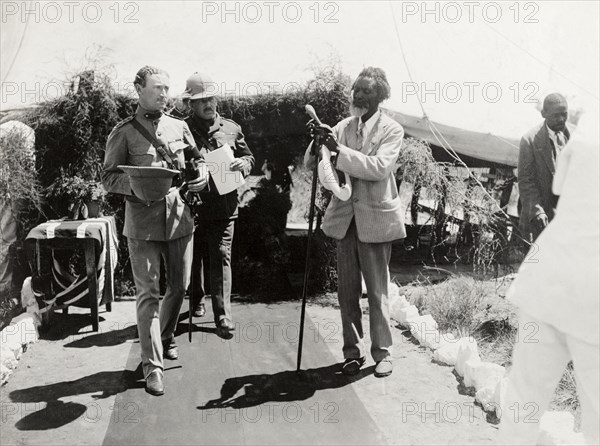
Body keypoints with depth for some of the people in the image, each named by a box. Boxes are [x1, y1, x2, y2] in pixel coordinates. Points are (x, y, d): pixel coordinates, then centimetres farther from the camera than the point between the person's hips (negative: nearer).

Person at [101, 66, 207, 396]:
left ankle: (165, 339, 39)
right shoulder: (124, 132, -1)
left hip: (179, 218, 4)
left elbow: (197, 160, 20)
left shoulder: (179, 127, 10)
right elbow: (108, 178, -2)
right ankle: (152, 365, 2)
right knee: (147, 293, -4)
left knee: (179, 287, 14)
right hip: (143, 223, -4)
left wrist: (202, 177, -2)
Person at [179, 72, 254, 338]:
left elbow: (249, 157, 18)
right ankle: (197, 300, 38)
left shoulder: (231, 129, 9)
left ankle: (223, 317, -1)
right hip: (192, 206, 0)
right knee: (194, 257, 14)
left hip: (224, 208, 1)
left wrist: (243, 164, -4)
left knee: (221, 258, -4)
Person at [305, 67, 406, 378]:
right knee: (347, 293, 9)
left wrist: (339, 150, -25)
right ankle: (353, 352, 23)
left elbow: (379, 168, -20)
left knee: (377, 292, 4)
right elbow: (310, 164, 5)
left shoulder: (391, 130, -3)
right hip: (345, 219, 4)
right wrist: (320, 142, -15)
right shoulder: (343, 127, 8)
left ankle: (382, 354, 18)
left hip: (375, 220, -4)